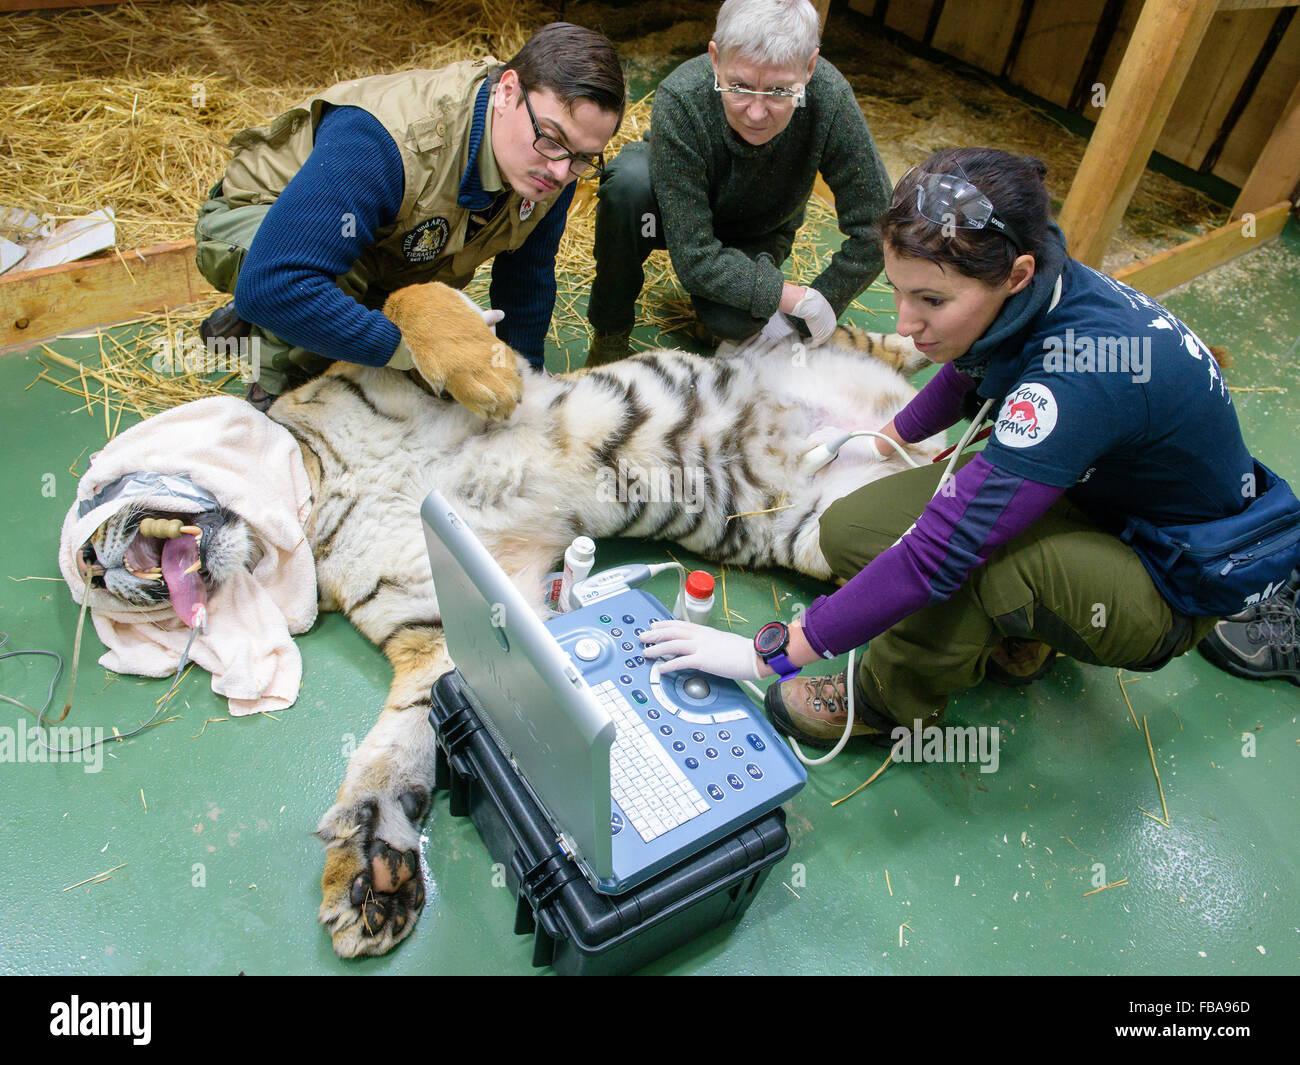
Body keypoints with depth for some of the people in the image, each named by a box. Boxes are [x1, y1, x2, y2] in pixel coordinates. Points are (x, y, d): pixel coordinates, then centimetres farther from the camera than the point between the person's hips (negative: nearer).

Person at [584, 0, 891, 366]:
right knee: (629, 180, -35)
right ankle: (611, 332, -12)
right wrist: (797, 298, -35)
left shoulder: (831, 99, -32)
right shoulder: (680, 100, -36)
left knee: (733, 322, -31)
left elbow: (874, 231, -23)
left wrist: (800, 328, -22)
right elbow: (694, 259, -34)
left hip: (757, 235, 1)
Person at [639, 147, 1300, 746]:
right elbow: (969, 372, 12)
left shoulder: (1076, 375, -38)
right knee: (849, 529, -10)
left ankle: (892, 703, -6)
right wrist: (889, 438, 28)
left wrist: (774, 652, -32)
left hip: (1173, 588, -7)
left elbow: (941, 554, -39)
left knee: (964, 535, -36)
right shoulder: (1034, 296, -14)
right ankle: (1020, 634, 11)